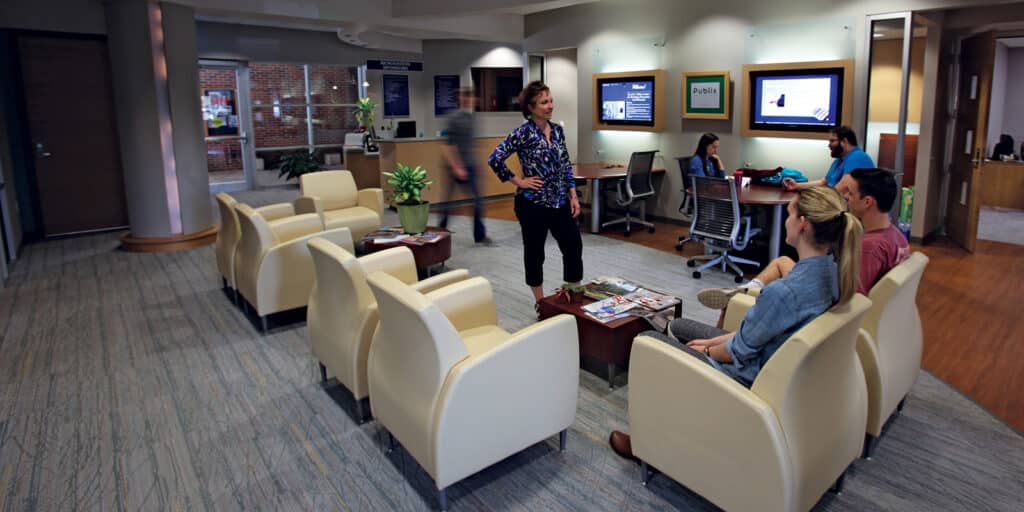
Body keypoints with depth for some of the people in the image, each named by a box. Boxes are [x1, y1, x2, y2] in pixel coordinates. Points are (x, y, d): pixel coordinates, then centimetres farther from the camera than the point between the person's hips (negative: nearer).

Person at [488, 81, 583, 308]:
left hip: (560, 202, 6)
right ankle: (540, 302, 23)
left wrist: (573, 195, 7)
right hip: (533, 203, -6)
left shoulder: (557, 130, 7)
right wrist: (518, 181, -12)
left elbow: (566, 166, 13)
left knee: (574, 247, 6)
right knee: (534, 253, 7)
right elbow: (494, 159, -17)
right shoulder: (523, 133, -12)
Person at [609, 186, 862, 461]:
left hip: (750, 377, -9)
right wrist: (715, 341, 7)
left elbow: (739, 351, -20)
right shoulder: (832, 270, -7)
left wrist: (706, 350, 1)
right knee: (677, 326, 22)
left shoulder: (784, 291, -35)